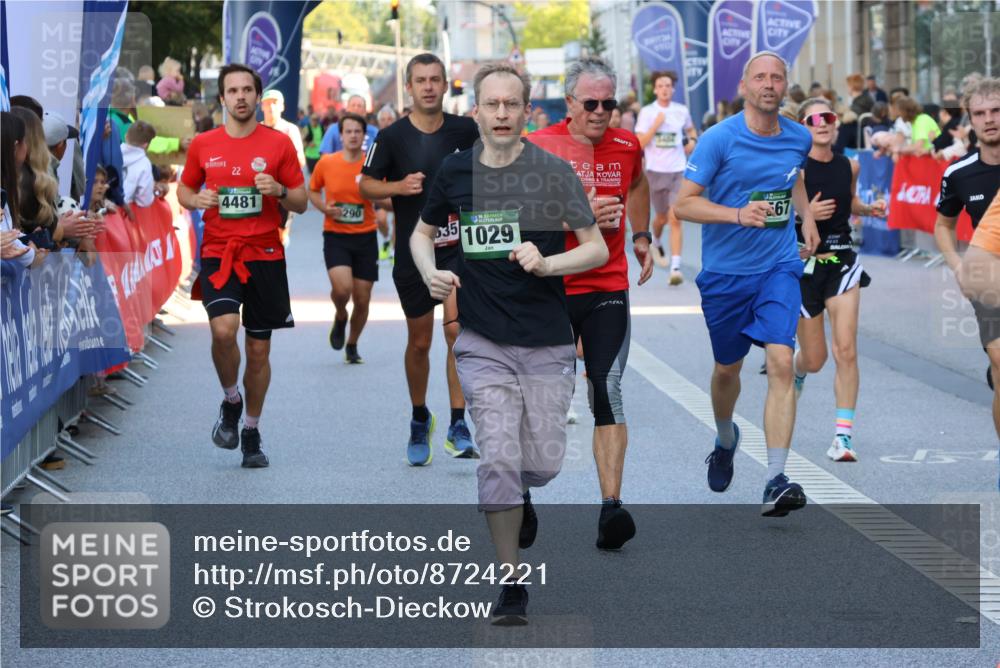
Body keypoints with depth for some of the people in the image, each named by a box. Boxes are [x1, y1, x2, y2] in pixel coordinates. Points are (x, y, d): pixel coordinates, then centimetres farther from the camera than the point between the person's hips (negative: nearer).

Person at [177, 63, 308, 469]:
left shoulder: (279, 143, 1)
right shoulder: (203, 145, 4)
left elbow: (301, 203, 5)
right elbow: (184, 191, 16)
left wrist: (278, 190, -16)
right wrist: (197, 200, -7)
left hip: (265, 256, 0)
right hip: (218, 253, 0)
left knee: (259, 349, 7)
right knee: (224, 329, -23)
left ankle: (251, 432, 23)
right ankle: (230, 400, 5)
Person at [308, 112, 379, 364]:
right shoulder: (326, 163, -3)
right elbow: (312, 190, 13)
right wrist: (325, 208, -6)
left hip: (365, 238, 1)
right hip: (335, 236, -1)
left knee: (362, 300, 5)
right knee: (342, 288, -24)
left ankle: (352, 345, 30)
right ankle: (340, 317, 12)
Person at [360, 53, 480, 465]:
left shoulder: (464, 130, 0)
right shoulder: (392, 136, -5)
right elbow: (365, 184, 0)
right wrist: (399, 186, -17)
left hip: (459, 247, 0)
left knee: (457, 329, -16)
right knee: (419, 342, 10)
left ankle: (458, 428, -12)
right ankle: (419, 420, 32)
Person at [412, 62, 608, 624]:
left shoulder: (553, 172, -5)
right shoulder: (455, 172, 3)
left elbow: (598, 248, -3)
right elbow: (424, 232, 20)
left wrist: (547, 263, -21)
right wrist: (432, 273, -1)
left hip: (548, 344, -1)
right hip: (484, 344, 1)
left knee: (544, 462, 2)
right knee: (498, 459, -8)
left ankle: (521, 496, 40)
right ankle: (512, 584, 3)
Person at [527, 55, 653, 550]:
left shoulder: (626, 146, 6)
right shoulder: (540, 147, -7)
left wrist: (641, 237, 28)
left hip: (609, 290, 2)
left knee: (608, 393, -12)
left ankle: (611, 507, -18)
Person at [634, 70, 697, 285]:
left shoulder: (682, 111, 4)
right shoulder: (647, 112, -2)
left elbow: (691, 130, 25)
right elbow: (639, 144, -8)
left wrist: (692, 141, 3)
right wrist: (656, 125, -18)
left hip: (678, 171, 0)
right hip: (656, 171, 0)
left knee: (675, 219, -11)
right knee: (662, 217, 14)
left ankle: (675, 267, -13)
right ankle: (656, 241, 49)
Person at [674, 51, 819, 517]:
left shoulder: (799, 139, 2)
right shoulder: (718, 139, -12)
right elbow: (684, 203, -14)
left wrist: (806, 217, 13)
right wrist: (739, 214, -27)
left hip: (779, 268, 1)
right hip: (725, 272, -1)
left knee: (781, 364, -17)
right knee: (727, 369, 15)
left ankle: (776, 482, -21)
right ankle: (725, 439, 48)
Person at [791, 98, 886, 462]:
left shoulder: (849, 166, 5)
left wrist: (870, 209, 5)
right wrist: (805, 213, -26)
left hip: (842, 261, 3)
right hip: (803, 263, -3)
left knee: (846, 350, -11)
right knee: (814, 359, 8)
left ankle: (843, 436, -8)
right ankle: (796, 371, 47)